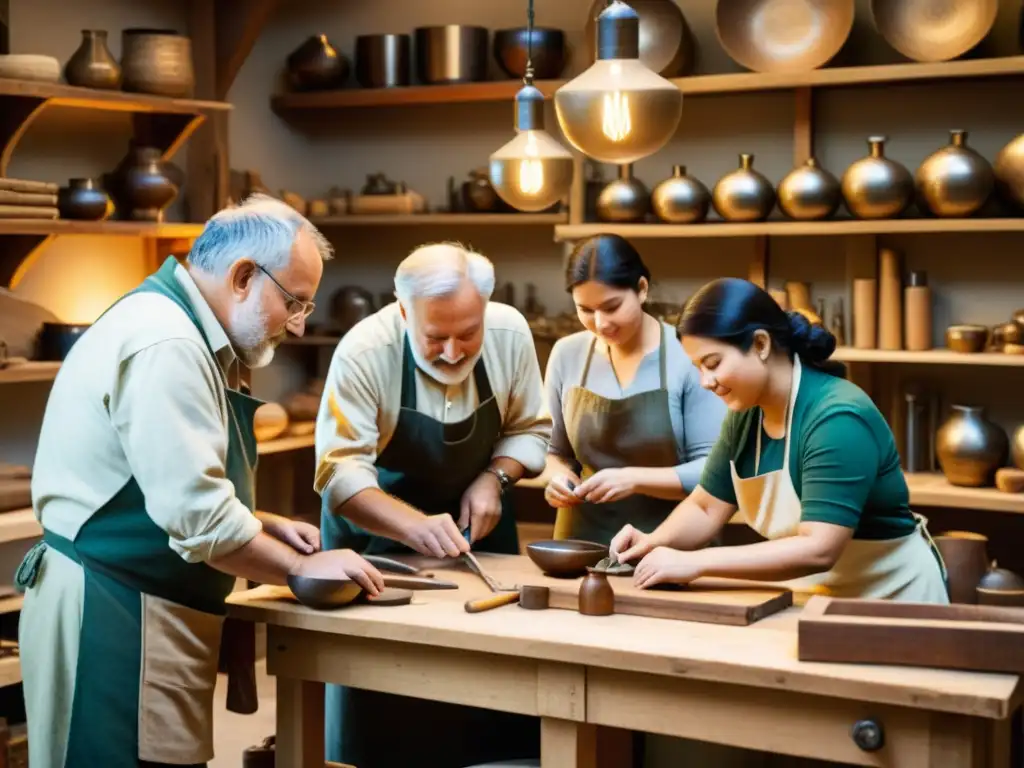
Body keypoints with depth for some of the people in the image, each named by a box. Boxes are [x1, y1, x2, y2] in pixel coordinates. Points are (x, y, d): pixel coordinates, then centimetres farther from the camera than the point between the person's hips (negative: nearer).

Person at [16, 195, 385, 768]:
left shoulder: (185, 332, 14)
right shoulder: (165, 343, -19)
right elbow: (199, 519, -23)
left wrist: (267, 528, 9)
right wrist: (302, 568, -10)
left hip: (139, 609, 10)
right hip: (111, 614, -10)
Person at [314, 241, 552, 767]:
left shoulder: (511, 334, -17)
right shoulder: (365, 352, -28)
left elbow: (529, 428, -2)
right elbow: (339, 471, -31)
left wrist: (494, 478, -20)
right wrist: (414, 525, -45)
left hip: (474, 517, 3)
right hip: (378, 526, -3)